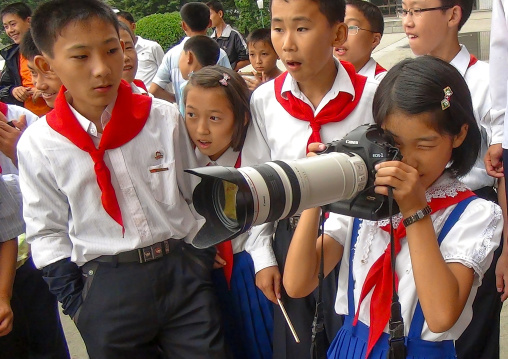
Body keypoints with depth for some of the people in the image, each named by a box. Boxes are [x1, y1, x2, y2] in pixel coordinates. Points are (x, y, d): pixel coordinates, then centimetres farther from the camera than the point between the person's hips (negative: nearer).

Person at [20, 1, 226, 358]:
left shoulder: (165, 119, -4)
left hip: (184, 274, 1)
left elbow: (197, 197, 7)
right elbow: (47, 232, 5)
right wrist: (75, 301, 1)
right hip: (106, 293, 0)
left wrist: (203, 260, 4)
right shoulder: (38, 145, -5)